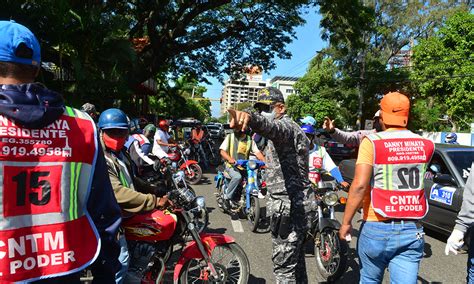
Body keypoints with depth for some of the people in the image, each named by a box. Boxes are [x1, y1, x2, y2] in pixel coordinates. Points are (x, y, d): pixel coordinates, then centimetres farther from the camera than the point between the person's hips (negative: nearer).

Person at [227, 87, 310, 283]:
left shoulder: (285, 125, -14)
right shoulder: (291, 128, 21)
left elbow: (272, 127, -40)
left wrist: (250, 118, -60)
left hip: (287, 206, -11)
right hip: (298, 206, 11)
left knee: (284, 267, -4)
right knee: (296, 259, 21)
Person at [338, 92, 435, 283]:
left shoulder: (372, 142, -11)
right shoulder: (425, 145, 3)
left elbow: (359, 185, -18)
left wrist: (346, 222, -10)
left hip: (378, 228, -3)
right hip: (412, 231, 3)